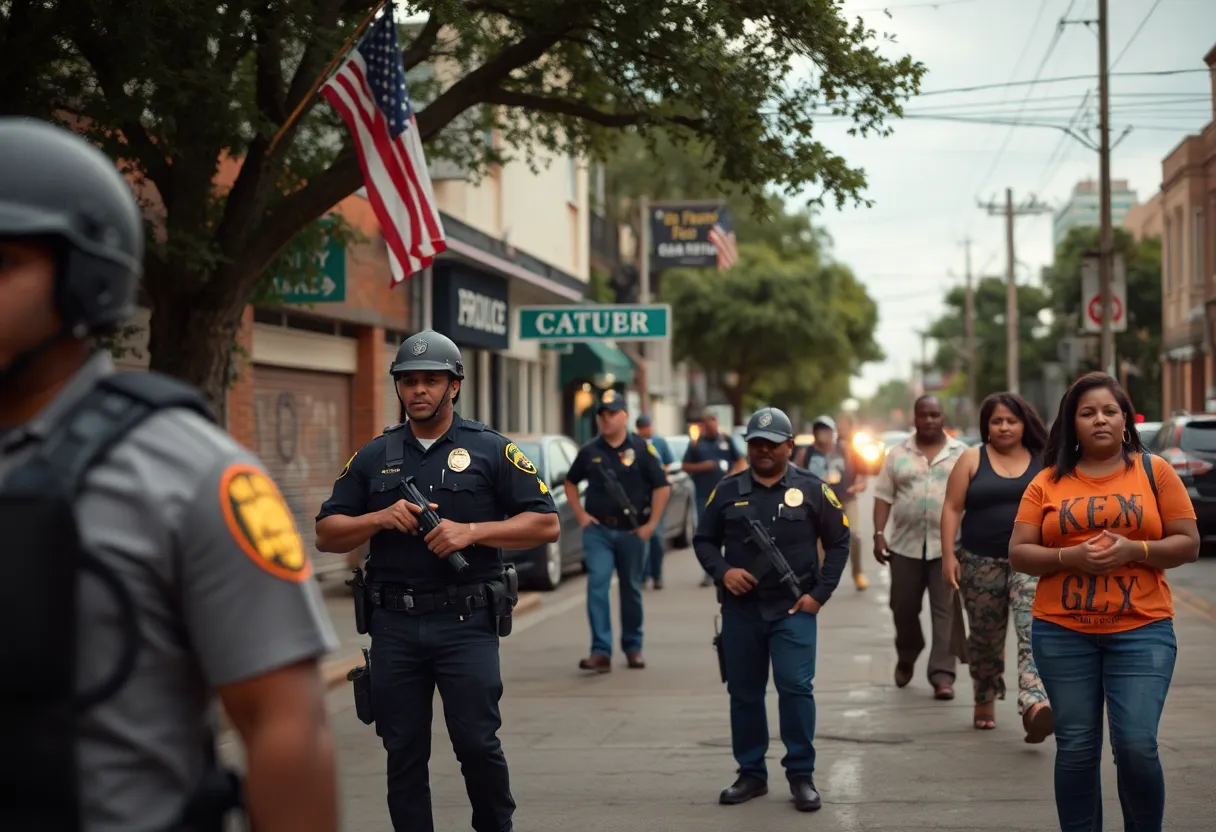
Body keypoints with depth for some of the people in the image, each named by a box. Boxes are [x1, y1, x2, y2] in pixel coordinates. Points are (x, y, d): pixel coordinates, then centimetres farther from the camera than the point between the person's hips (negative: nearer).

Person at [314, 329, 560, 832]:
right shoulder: (374, 457, 12)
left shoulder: (490, 450, 3)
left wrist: (472, 531, -13)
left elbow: (545, 523, -1)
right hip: (394, 625, 3)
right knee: (404, 754, 7)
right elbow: (327, 535, 12)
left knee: (477, 743, -4)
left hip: (466, 622, -3)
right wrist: (380, 518, -7)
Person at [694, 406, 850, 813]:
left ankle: (801, 775, 0)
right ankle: (751, 773, 20)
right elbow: (704, 540, 12)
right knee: (744, 692, 8)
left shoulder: (812, 489, 1)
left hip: (794, 610, -3)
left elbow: (839, 542, 5)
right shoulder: (728, 490, 6)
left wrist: (820, 593, -3)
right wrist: (721, 570, -8)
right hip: (740, 609, 3)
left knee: (796, 687, -12)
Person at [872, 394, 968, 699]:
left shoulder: (961, 453, 4)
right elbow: (884, 496, 6)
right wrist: (879, 534, -3)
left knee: (946, 611, -5)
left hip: (948, 545, -2)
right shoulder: (898, 454, 8)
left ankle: (942, 675, -4)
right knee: (903, 608, 9)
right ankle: (906, 659, 33)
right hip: (906, 544, 2)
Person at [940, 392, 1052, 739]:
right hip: (982, 563, 1)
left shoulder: (1043, 462, 6)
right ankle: (985, 700, 31)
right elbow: (952, 508, 1)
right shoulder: (972, 460, 2)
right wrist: (948, 555, -8)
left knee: (1033, 632, -18)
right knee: (985, 637, 11)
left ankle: (1035, 706, -33)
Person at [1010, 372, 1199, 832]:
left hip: (1141, 630, -1)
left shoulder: (1154, 470, 3)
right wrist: (1069, 557, -15)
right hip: (1063, 633, 1)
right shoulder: (1048, 482, 5)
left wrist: (1134, 549, -15)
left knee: (1136, 745, -9)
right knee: (1076, 748, 4)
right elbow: (1018, 553, 3)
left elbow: (1188, 543, 2)